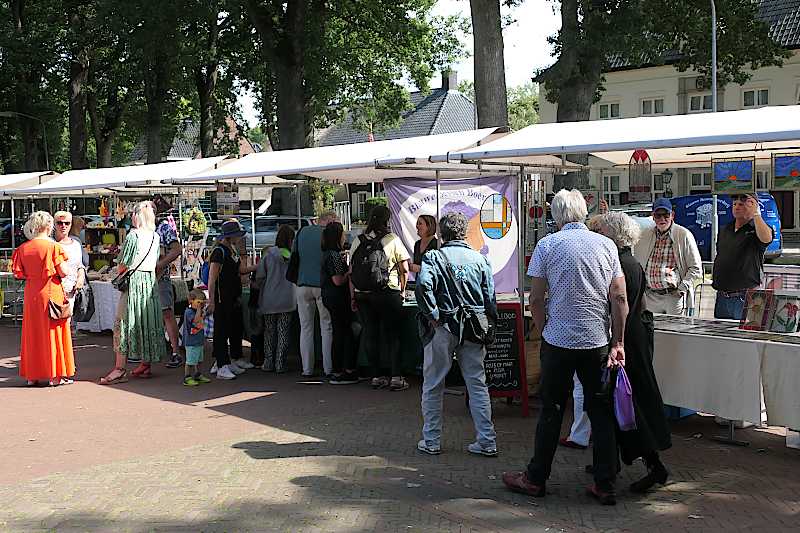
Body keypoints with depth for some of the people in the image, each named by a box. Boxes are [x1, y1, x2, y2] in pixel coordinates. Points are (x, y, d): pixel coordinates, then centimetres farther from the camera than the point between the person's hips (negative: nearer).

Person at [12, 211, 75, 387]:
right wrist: (69, 270, 7)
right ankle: (54, 375, 4)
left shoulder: (23, 248, 2)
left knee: (32, 333, 11)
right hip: (51, 293, -4)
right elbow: (63, 271, -14)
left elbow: (18, 273, 3)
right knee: (52, 332, 3)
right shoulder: (54, 247, -11)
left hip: (31, 294, 4)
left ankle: (32, 376, 15)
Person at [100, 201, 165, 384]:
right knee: (148, 322, 12)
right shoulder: (155, 237, 8)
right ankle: (146, 365, 18)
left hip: (133, 282, -7)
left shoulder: (133, 235, -11)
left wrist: (121, 273, 12)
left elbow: (122, 266, -9)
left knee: (123, 324, -5)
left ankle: (120, 369, -9)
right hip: (151, 282, 7)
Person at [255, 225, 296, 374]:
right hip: (288, 300, 0)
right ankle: (280, 364, 6)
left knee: (269, 332, 10)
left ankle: (269, 363, 13)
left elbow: (260, 278, -4)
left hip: (270, 300, 0)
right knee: (284, 332, 6)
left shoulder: (269, 255, -8)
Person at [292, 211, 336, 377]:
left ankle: (307, 368, 8)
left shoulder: (302, 232, 8)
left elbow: (293, 255, 14)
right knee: (327, 327, 6)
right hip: (323, 285, -3)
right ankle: (328, 368, 5)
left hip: (303, 285, 3)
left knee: (306, 327, 9)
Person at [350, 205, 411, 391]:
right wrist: (402, 290, 11)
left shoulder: (358, 241, 3)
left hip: (362, 294, 3)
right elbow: (404, 269, -3)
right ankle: (396, 377, 2)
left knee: (371, 334, 9)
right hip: (388, 294, -3)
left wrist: (353, 297, 10)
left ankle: (377, 376, 13)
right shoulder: (392, 239, -5)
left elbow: (351, 272, 4)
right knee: (392, 334, 3)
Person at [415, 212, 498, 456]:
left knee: (432, 386, 10)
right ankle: (487, 442, 10)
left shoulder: (433, 257, -5)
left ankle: (431, 441, 16)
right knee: (478, 385, 9)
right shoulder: (480, 259, 4)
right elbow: (490, 297, 5)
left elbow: (423, 285, -24)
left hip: (443, 328, -3)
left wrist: (432, 315, -15)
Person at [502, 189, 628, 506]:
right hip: (598, 341, 2)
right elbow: (619, 298, 0)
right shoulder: (606, 245, 3)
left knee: (551, 411, 8)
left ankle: (536, 479, 17)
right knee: (601, 413, 8)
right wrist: (618, 343, 3)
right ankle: (605, 486, 11)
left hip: (558, 341, -2)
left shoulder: (547, 245, -3)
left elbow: (535, 300, -3)